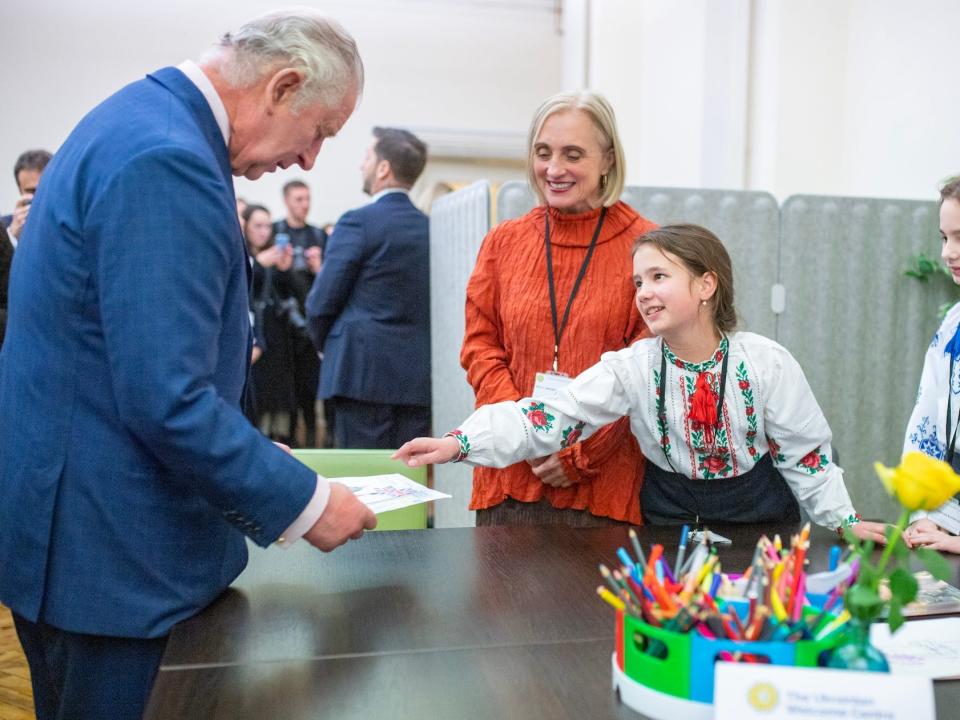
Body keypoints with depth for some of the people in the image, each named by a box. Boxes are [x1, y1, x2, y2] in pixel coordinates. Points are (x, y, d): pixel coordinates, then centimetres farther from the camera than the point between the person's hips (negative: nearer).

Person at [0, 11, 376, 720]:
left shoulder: (139, 119, 9)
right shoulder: (167, 161, -24)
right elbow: (166, 400, -28)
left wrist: (252, 454, 13)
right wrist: (305, 502, -17)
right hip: (109, 549, -10)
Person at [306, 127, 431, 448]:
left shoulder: (359, 222, -8)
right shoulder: (431, 228, 9)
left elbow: (321, 303, -7)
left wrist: (328, 347, 10)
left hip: (364, 373, -5)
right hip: (418, 377, 6)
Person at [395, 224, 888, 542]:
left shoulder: (766, 363, -11)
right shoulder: (632, 367, -11)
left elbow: (805, 453, -1)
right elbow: (552, 418, -21)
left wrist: (843, 520, 0)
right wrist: (460, 443, -32)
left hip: (759, 518, 0)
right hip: (671, 527, 1)